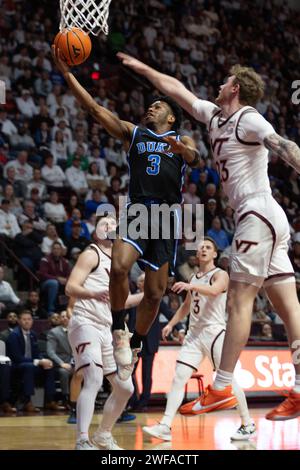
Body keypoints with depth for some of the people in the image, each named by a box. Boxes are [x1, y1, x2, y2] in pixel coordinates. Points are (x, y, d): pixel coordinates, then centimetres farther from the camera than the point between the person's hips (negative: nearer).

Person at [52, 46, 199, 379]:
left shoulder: (182, 141, 15)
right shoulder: (132, 133, 18)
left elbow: (194, 159, -10)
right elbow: (94, 108, 9)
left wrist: (180, 147, -34)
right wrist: (67, 73, 0)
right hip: (137, 212, 0)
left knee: (154, 293, 2)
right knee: (118, 267, -27)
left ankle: (135, 344, 23)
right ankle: (119, 330, -8)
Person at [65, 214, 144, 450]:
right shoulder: (91, 255, -3)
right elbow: (70, 287, -14)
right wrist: (93, 293, -32)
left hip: (105, 329, 8)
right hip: (85, 323, -8)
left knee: (125, 387, 10)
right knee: (94, 380, -26)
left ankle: (103, 435, 27)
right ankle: (82, 441, -29)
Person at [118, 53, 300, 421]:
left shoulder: (248, 118, -5)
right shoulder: (215, 116, 20)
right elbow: (176, 89, 31)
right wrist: (141, 67, 38)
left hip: (258, 214, -9)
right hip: (261, 217, 9)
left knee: (239, 300, -7)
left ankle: (221, 387, -5)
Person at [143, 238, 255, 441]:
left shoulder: (221, 275, -3)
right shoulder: (194, 278, 18)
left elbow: (214, 290, -27)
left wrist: (190, 286, -40)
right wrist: (171, 324, 19)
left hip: (214, 331, -6)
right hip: (195, 333, 6)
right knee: (179, 378, -5)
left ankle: (248, 424, 9)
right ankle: (165, 426, -8)